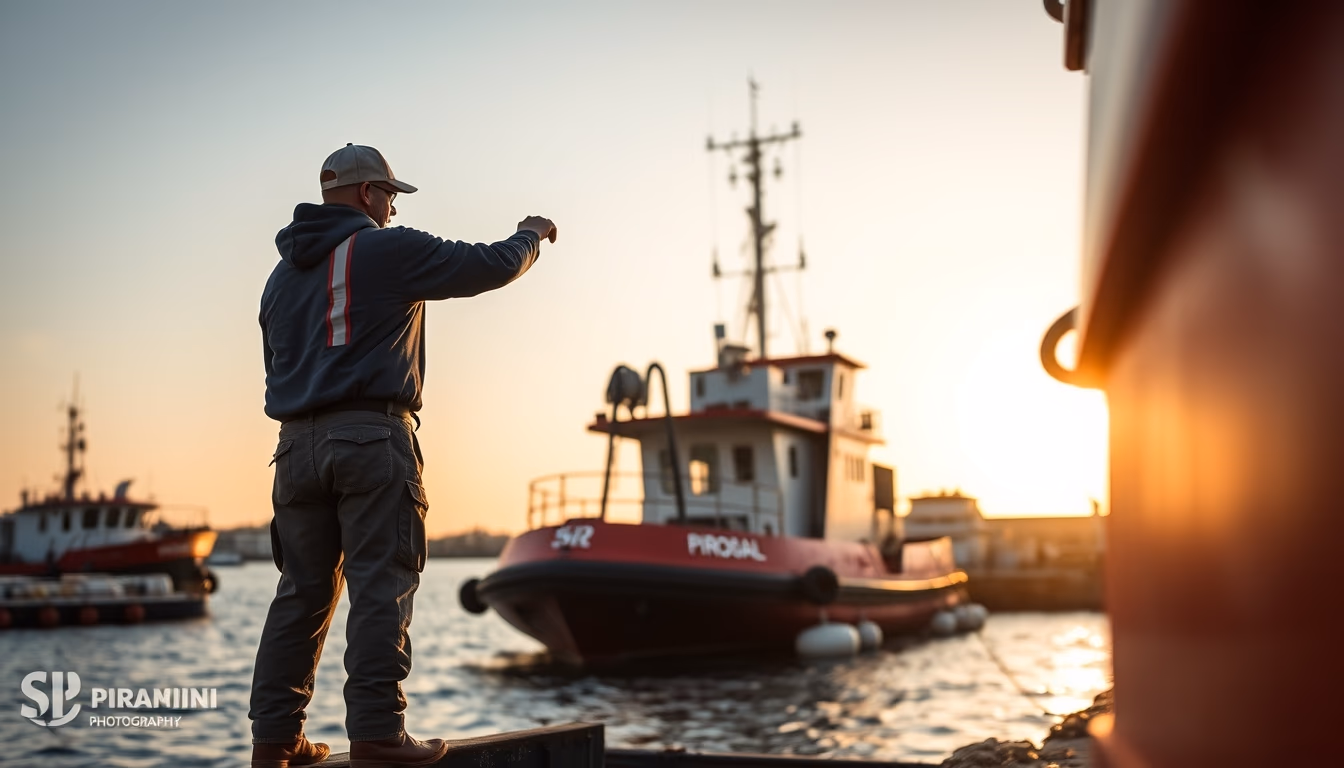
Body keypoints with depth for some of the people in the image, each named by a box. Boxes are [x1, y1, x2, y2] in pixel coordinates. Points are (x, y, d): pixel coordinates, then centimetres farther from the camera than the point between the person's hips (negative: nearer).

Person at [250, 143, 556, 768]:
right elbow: (491, 267, 3)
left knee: (302, 592, 9)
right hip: (372, 437, -7)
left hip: (297, 445, 7)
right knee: (381, 589, -7)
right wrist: (531, 235, 21)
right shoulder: (389, 250, -2)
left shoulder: (282, 273, 20)